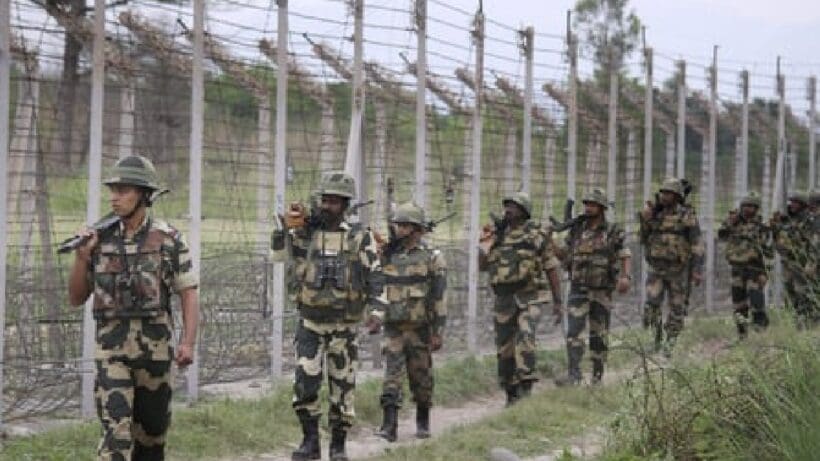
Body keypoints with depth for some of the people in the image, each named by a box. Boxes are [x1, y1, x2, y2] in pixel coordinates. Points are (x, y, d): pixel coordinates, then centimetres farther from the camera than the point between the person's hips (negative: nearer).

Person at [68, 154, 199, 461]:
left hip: (155, 347, 0)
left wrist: (188, 342, -15)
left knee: (152, 427, 13)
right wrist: (82, 256, -7)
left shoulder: (168, 240, -2)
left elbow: (188, 295, -3)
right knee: (116, 430, -11)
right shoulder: (100, 239, 4)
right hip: (111, 349, 0)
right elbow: (76, 299, 9)